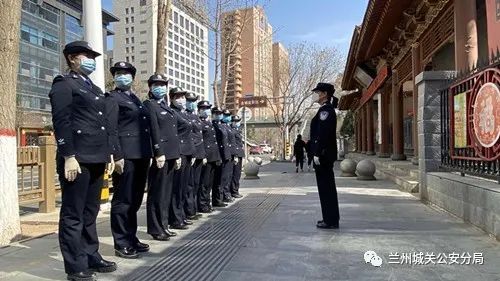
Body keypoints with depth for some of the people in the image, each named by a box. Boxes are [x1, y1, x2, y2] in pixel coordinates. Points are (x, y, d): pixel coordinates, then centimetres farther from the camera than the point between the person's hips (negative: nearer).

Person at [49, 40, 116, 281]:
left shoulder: (95, 89, 22)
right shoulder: (64, 84, -2)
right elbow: (61, 122, -12)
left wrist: (108, 153, 17)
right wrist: (68, 157, -19)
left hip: (96, 159, 8)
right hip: (77, 159, -8)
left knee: (90, 212, 14)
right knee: (73, 214, 1)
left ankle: (91, 257, 24)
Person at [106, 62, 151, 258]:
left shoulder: (136, 99, 21)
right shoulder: (112, 98, -2)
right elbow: (111, 130, -11)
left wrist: (147, 154, 14)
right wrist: (117, 156, -19)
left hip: (141, 155, 8)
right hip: (126, 155, -8)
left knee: (135, 200, 14)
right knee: (123, 200, -1)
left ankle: (131, 238, 24)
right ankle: (121, 244, 8)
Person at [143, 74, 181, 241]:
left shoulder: (167, 107, 20)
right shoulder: (149, 105, -3)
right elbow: (154, 130, -14)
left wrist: (178, 155, 15)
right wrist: (159, 153, -21)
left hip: (171, 154, 8)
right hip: (160, 154, -8)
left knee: (166, 192, 12)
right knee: (157, 193, -2)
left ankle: (163, 225, 21)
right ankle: (155, 229, 6)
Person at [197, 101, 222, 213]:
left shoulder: (210, 124, 20)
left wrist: (218, 157, 17)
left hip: (213, 157, 9)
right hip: (205, 157, -8)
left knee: (209, 183, 13)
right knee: (204, 182, -3)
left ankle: (207, 203, 21)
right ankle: (202, 205, 5)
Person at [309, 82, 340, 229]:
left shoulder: (325, 110, -13)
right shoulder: (327, 109, 18)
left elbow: (323, 133, -22)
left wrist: (317, 153, -22)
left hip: (323, 154, -10)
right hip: (327, 154, 10)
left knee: (325, 187, -4)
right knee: (328, 186, 14)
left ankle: (330, 220, 3)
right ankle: (331, 218, 23)